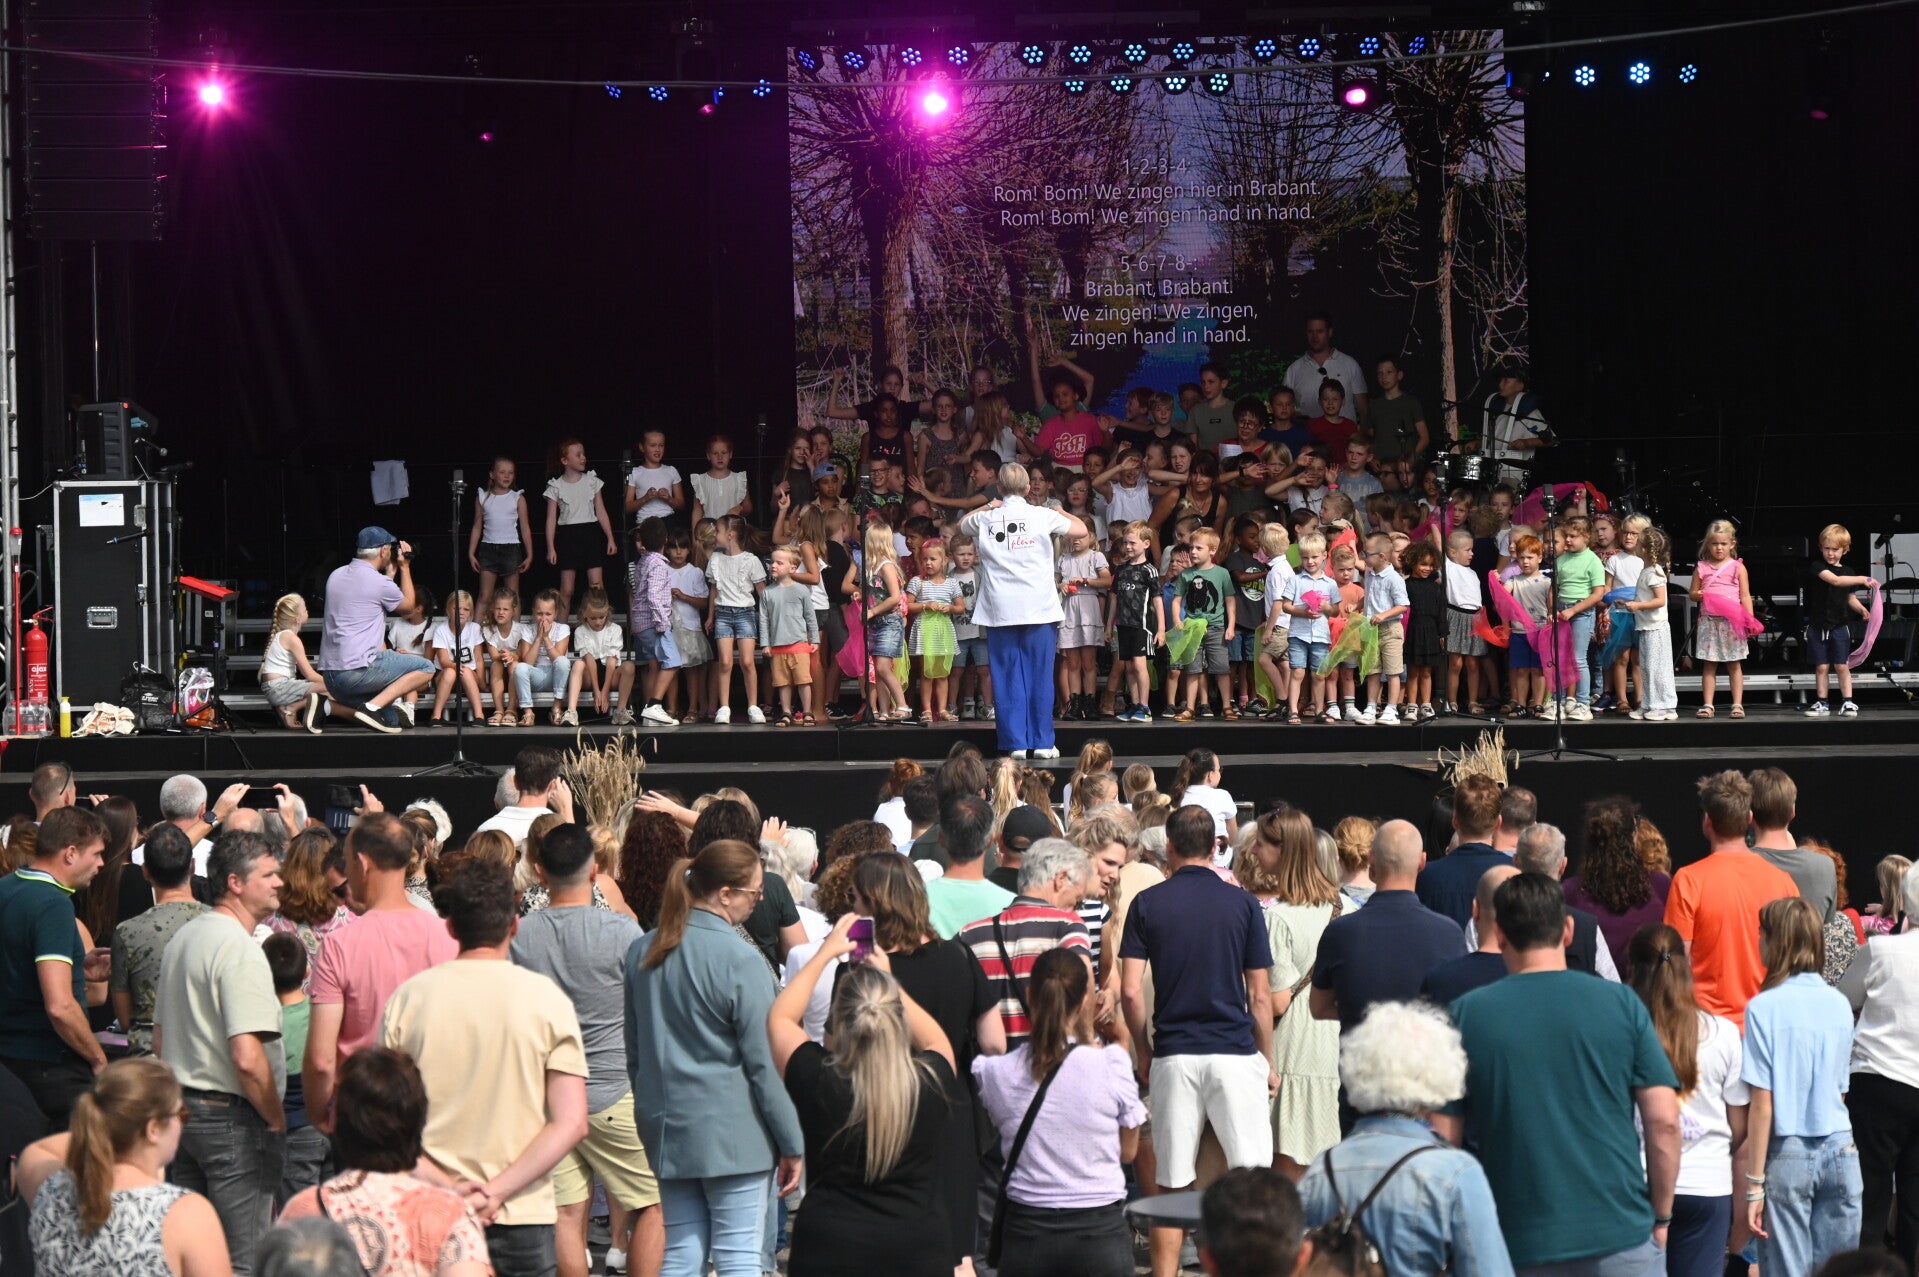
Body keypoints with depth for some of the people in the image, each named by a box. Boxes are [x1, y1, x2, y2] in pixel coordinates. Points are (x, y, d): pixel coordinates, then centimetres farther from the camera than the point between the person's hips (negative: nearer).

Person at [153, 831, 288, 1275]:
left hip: (184, 1109, 10)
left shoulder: (182, 938, 12)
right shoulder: (240, 949, -18)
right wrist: (276, 1121, -13)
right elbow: (247, 1058, -25)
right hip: (233, 1119, -10)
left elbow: (161, 1040, 20)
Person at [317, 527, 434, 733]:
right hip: (358, 670, -8)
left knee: (391, 721, 17)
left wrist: (391, 572, 29)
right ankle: (372, 707, -14)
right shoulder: (379, 582, -10)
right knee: (426, 668, 0)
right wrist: (405, 567, 18)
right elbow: (408, 604, 10)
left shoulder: (337, 575, 14)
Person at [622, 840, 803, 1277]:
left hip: (668, 1127, 6)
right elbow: (764, 1061, -13)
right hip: (732, 1134, -6)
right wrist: (792, 1143, -6)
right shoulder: (740, 959, -15)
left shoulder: (644, 953, 7)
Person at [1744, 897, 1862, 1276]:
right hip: (1840, 1150, 4)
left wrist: (1754, 1184, -8)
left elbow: (1763, 1104, -11)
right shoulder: (1839, 1004, 5)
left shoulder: (1764, 1007, -9)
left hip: (1788, 1155, -4)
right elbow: (1840, 1088, 14)